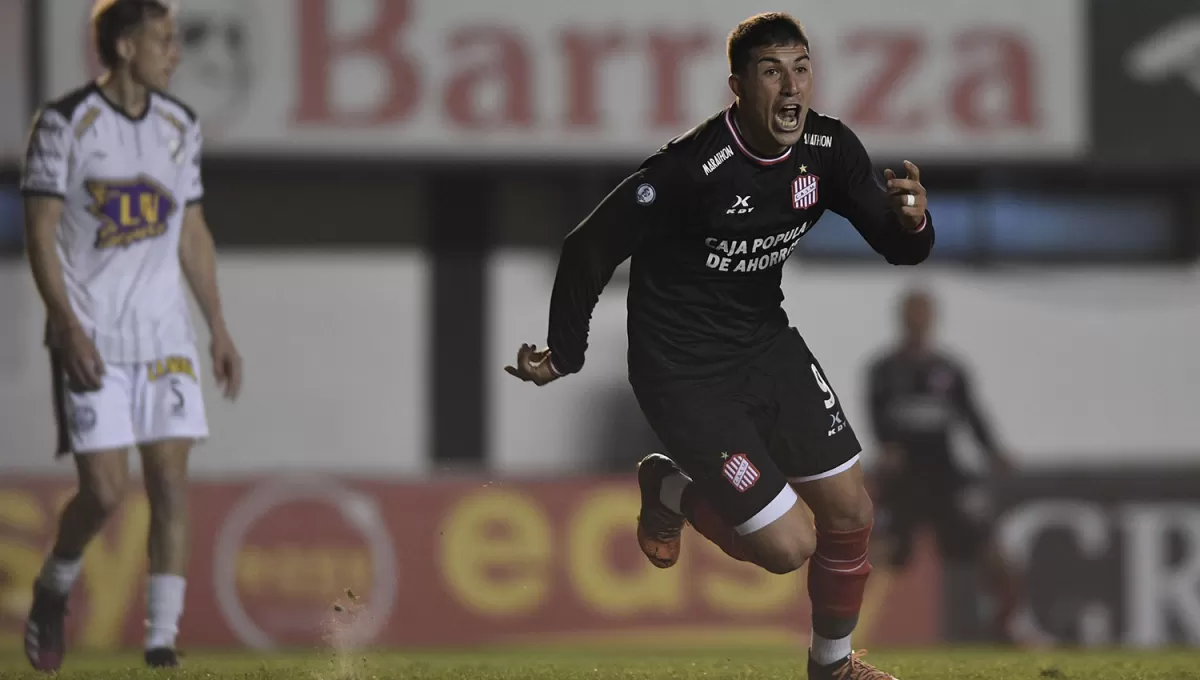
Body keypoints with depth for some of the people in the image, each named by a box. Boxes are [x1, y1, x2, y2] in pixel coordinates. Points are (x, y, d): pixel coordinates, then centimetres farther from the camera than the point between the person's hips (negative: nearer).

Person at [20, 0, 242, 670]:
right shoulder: (65, 123, -7)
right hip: (91, 337, -5)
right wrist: (68, 326, -17)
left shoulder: (179, 126, 9)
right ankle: (54, 590, 20)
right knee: (105, 490, -9)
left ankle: (163, 639, -1)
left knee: (171, 481, -5)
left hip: (165, 334, 5)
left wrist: (221, 330, 12)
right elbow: (41, 233, -8)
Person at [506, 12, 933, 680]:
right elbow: (591, 248, -19)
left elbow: (898, 248, -6)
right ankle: (670, 490, 22)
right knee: (790, 544, -7)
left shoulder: (828, 149, -10)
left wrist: (911, 222, -31)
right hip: (685, 374, -6)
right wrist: (564, 356, -10)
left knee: (852, 512, 8)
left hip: (767, 344, 7)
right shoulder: (692, 168, -29)